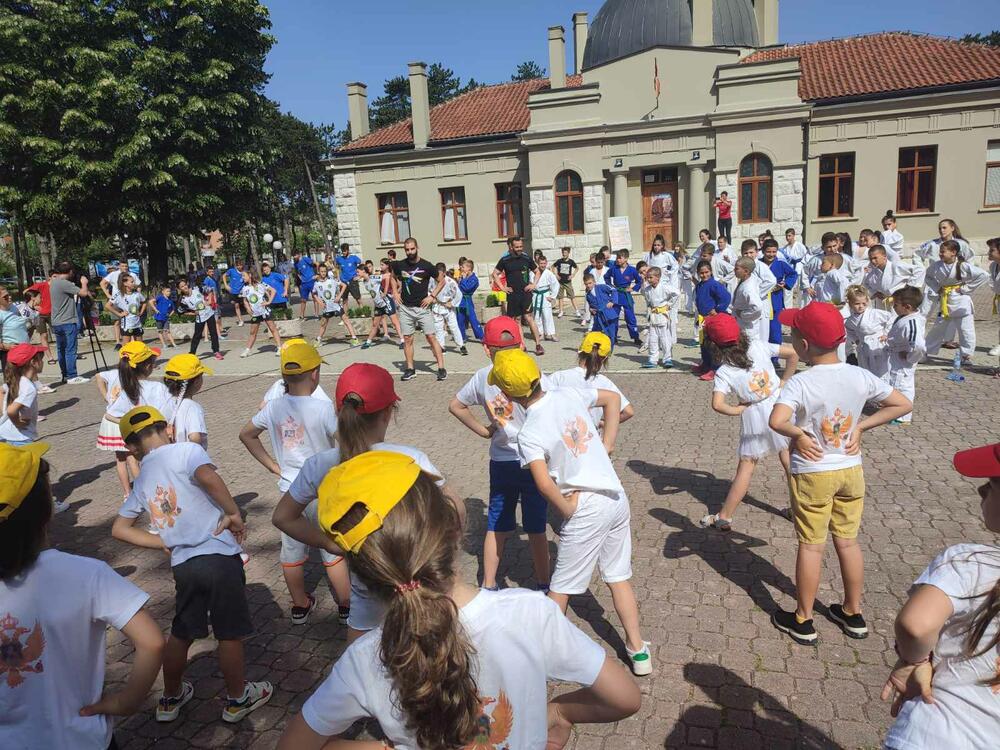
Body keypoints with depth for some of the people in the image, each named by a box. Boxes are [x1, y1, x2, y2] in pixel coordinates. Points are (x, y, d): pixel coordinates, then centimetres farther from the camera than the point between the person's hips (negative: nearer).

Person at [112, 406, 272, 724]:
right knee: (230, 635, 12)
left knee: (180, 633, 25)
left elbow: (119, 529, 19)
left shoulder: (141, 481, 13)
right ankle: (237, 699, 29)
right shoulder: (185, 450, -8)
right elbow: (208, 477, -29)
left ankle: (170, 699, 43)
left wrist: (165, 542, 16)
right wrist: (233, 513, -17)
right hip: (219, 556, -6)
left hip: (182, 564, 6)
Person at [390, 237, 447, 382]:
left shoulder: (427, 266, -6)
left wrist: (432, 296, -5)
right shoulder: (400, 265, 2)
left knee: (431, 337, -6)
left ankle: (441, 368, -4)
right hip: (405, 308, 3)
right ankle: (410, 369, 13)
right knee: (407, 339, 5)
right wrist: (396, 293, 12)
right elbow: (393, 277, 24)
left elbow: (441, 281, 5)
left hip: (422, 307, -3)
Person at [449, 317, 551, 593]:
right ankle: (543, 586, 23)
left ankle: (488, 586, 23)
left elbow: (455, 406, 9)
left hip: (500, 462, 3)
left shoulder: (482, 377, -3)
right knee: (536, 528, 10)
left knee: (496, 526, 15)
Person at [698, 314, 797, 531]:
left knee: (746, 466, 4)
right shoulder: (759, 346, -6)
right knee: (787, 456, 23)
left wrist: (737, 410, -10)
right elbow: (793, 353, -3)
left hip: (755, 418, -4)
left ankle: (724, 517, 9)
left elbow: (717, 404, -28)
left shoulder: (724, 372, -16)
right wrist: (784, 381, 6)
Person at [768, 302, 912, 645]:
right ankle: (853, 614, 33)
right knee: (848, 541, 18)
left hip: (812, 473, -5)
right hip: (851, 470, 5)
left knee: (811, 546, 7)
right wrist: (861, 426, 3)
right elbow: (903, 404, 4)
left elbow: (777, 421, -37)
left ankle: (802, 621, 20)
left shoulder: (800, 382, -22)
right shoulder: (860, 377, -6)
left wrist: (799, 434, -18)